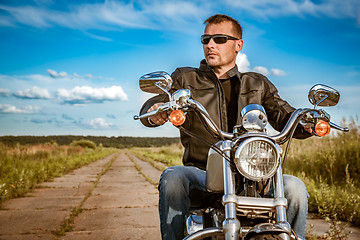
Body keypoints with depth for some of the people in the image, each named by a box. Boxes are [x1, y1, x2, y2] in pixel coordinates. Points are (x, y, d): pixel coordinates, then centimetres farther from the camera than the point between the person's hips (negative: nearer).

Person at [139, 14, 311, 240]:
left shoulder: (258, 84, 18)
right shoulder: (185, 79, 13)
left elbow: (286, 118, 10)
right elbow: (151, 106, 0)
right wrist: (154, 112, -27)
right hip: (201, 174, -1)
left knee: (294, 187, -24)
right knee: (172, 177, -32)